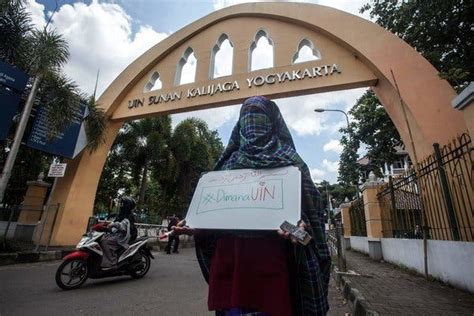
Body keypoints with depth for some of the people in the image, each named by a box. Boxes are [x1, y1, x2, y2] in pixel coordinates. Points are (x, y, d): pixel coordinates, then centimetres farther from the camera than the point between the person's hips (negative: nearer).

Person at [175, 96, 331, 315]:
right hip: (228, 252, 4)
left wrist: (301, 225, -21)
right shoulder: (230, 162, 17)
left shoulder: (287, 160, 6)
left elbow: (307, 204, 0)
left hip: (269, 253, -3)